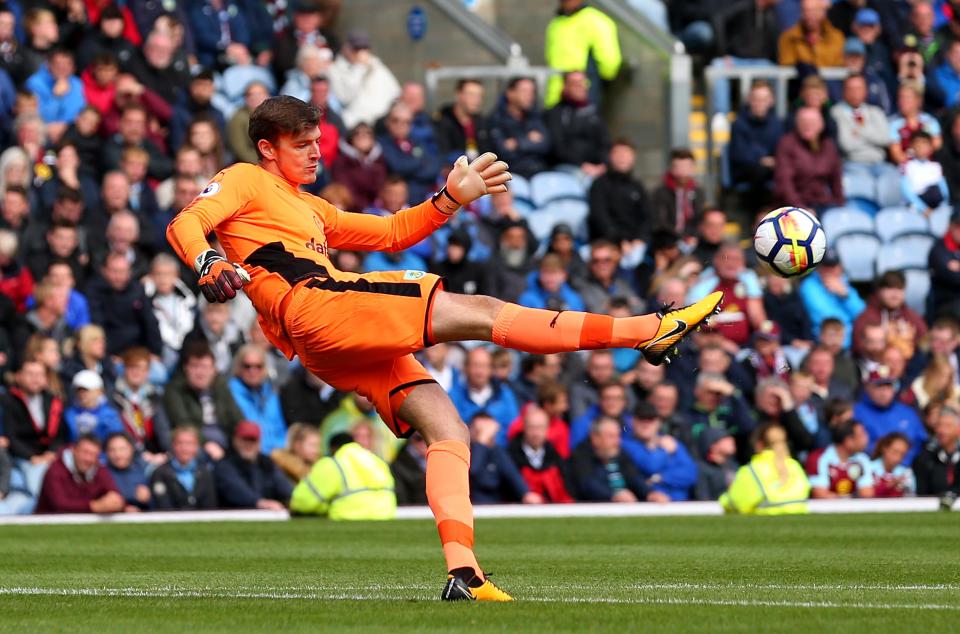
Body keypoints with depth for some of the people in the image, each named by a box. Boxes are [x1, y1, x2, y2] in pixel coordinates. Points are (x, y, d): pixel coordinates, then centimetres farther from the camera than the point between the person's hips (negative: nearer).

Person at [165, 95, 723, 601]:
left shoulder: (311, 209, 36)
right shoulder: (244, 182, 11)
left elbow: (391, 233, 34)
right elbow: (185, 225, -5)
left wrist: (453, 199, 21)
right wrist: (210, 266, -27)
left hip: (348, 350, 9)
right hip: (313, 305, -9)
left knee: (447, 430, -3)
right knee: (477, 312, -14)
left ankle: (462, 573, -16)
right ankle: (647, 331, -18)